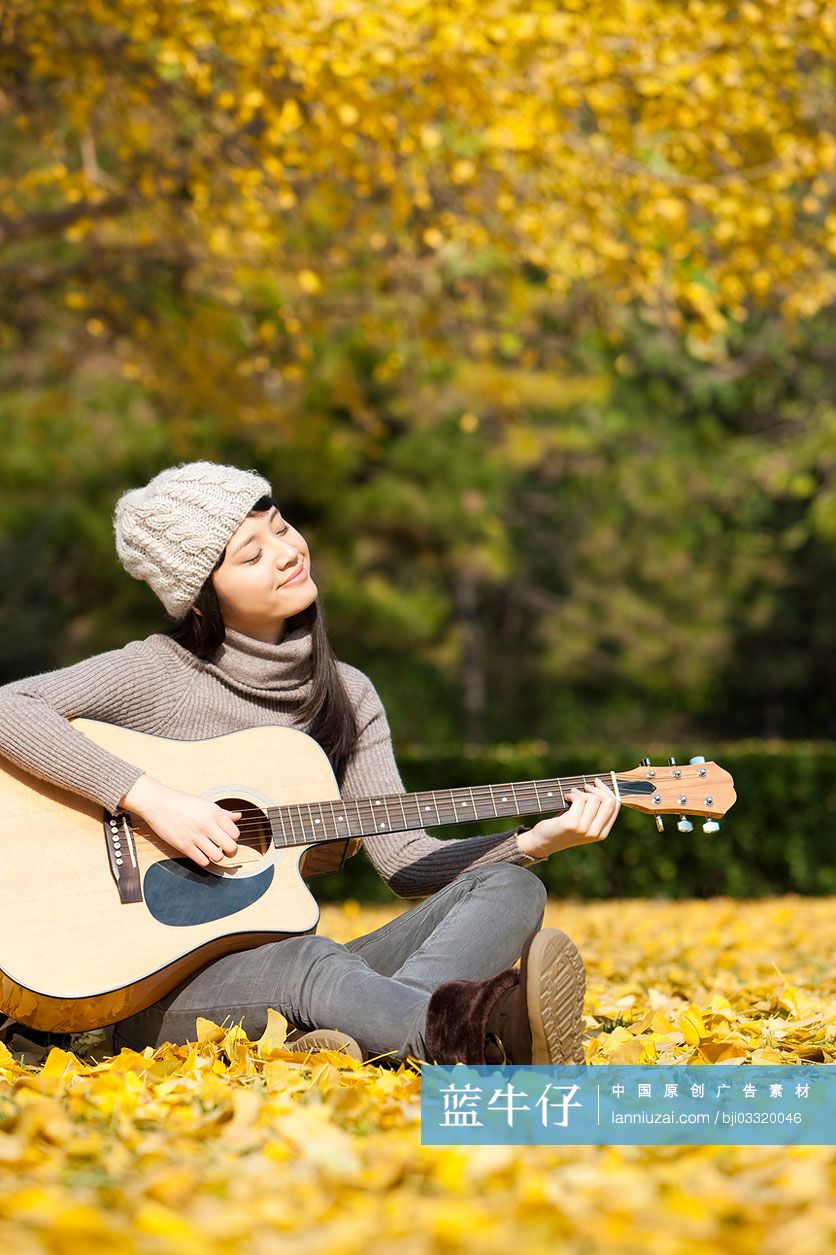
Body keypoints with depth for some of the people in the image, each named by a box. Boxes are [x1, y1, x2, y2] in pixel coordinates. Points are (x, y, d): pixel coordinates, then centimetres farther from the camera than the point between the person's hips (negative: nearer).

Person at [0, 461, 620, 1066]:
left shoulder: (347, 695, 11)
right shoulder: (155, 673, -5)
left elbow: (402, 858, 5)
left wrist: (535, 841, -9)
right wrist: (149, 797, -26)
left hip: (286, 957, 6)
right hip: (160, 990, -5)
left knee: (510, 890, -14)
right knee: (312, 961, -38)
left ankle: (362, 1035, -45)